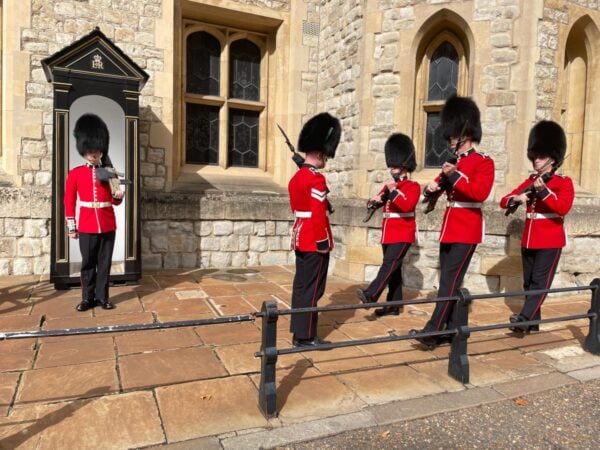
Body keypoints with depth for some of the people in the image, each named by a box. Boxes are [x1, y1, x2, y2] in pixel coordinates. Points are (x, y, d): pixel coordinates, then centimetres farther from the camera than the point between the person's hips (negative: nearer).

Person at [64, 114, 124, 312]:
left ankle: (102, 297, 16)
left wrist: (118, 196, -14)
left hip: (108, 225, 1)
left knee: (105, 263, 6)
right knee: (88, 263, 7)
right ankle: (87, 298, 17)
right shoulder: (75, 173, 2)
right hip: (86, 226, -1)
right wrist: (71, 227, -1)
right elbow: (69, 201, 3)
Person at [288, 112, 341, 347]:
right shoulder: (316, 179, -18)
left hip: (300, 238, 10)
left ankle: (298, 328, 26)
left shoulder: (296, 176, 12)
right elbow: (318, 216, -21)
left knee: (300, 285, 15)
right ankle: (305, 336, 7)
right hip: (315, 241, -9)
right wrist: (324, 244, -17)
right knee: (311, 288, -1)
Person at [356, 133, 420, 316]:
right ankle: (394, 305, 16)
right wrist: (376, 200, -8)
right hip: (388, 235, 8)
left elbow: (407, 206, -21)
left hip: (402, 235, -8)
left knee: (389, 264, -20)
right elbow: (376, 201, 14)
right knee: (394, 268, 10)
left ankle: (370, 295, -30)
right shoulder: (389, 185, 17)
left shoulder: (413, 186, -5)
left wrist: (394, 190, -27)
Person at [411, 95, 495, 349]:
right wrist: (431, 187, -6)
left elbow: (481, 193, -21)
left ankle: (433, 332, -10)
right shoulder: (453, 163, 16)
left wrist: (455, 176, -27)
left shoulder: (484, 162, -6)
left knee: (450, 279, -11)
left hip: (467, 231, -8)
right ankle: (453, 328, 19)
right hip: (448, 229, 8)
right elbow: (438, 187, 17)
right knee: (450, 279, 10)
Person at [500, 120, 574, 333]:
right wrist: (516, 198, -12)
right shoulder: (530, 181, 13)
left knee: (540, 281, -10)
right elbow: (504, 201, 9)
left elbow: (563, 208, -19)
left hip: (550, 241, -6)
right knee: (528, 282, 10)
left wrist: (543, 191, -29)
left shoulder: (564, 182, -2)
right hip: (528, 240, 6)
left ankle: (524, 318, -14)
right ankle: (533, 322, 19)